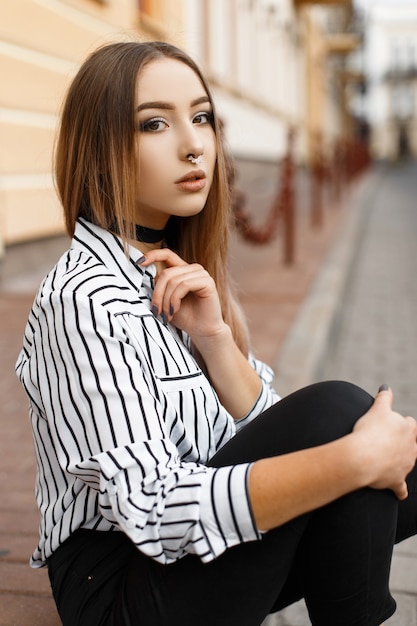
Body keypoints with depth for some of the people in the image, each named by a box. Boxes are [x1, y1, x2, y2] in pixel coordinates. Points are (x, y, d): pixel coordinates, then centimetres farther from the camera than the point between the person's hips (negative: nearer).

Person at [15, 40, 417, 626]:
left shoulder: (179, 273, 5)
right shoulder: (86, 301, -21)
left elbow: (267, 433, 2)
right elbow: (154, 511, -29)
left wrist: (213, 336, -16)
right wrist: (359, 456, -29)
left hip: (211, 553, 8)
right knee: (332, 412, -23)